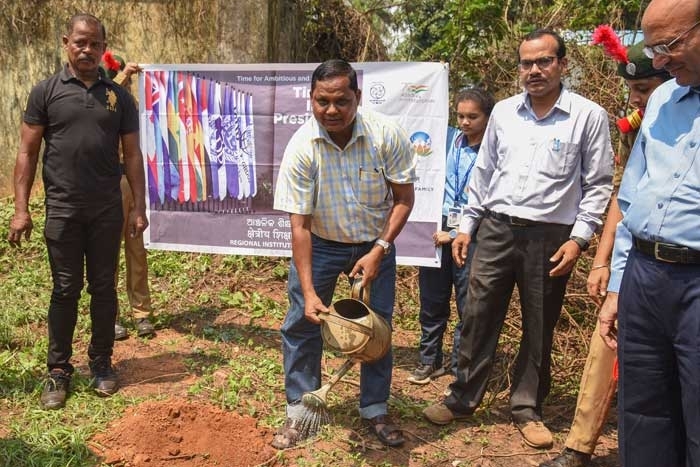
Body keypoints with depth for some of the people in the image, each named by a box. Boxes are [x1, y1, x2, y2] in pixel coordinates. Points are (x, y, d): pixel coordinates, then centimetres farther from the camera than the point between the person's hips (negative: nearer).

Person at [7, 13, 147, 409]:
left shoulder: (119, 97, 7)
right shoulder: (46, 92, 2)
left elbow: (132, 154, 7)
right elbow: (28, 152, 1)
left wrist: (139, 207, 1)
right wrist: (21, 208, -5)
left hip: (107, 210, 2)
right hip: (62, 209, -1)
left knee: (104, 287, 9)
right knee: (65, 290, 4)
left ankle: (101, 362, 22)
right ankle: (59, 370, 15)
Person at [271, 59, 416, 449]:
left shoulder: (387, 135, -23)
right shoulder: (301, 148, -23)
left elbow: (404, 198, -11)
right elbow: (299, 224, -21)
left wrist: (379, 249, -21)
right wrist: (308, 291, -25)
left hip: (375, 244, 1)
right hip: (321, 244, 0)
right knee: (301, 322, 0)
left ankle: (376, 410, 25)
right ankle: (298, 410, 17)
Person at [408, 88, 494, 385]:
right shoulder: (450, 140, 5)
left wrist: (456, 234, -14)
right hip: (437, 228, 4)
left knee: (468, 306, 5)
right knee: (431, 300, 13)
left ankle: (460, 368, 20)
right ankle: (429, 361, 29)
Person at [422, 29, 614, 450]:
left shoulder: (589, 116, -3)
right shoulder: (503, 112, 8)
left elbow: (599, 184, -2)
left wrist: (579, 238, -10)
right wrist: (467, 225, 10)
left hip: (550, 237, -2)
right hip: (496, 228, 3)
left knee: (539, 328, 9)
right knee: (479, 317, 6)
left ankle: (527, 408, 24)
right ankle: (463, 399, 20)